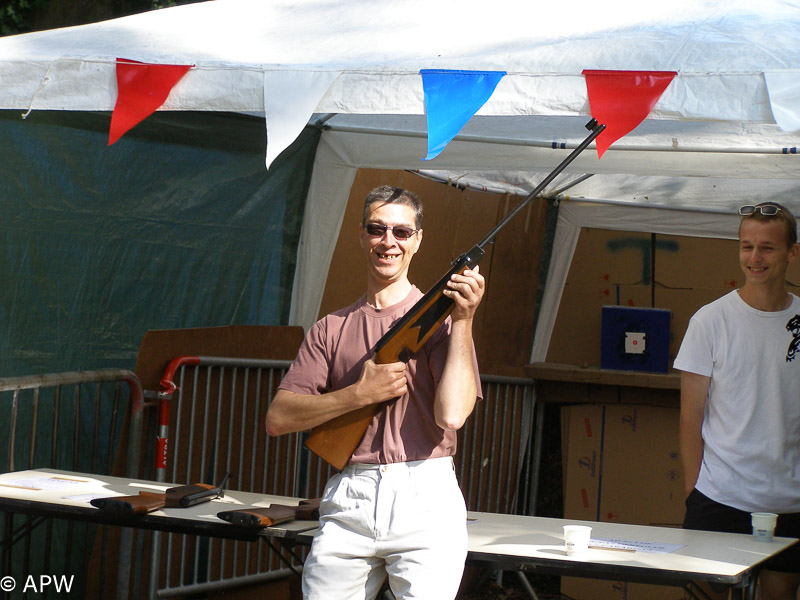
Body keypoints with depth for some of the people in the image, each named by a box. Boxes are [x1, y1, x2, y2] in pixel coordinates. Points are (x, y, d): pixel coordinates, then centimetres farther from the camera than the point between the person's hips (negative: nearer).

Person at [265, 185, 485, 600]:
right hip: (348, 504, 2)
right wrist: (359, 394, -6)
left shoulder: (439, 318, 6)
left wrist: (464, 320, -11)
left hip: (425, 502, -2)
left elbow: (452, 414, -10)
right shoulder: (332, 329, 14)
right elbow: (277, 419, 4)